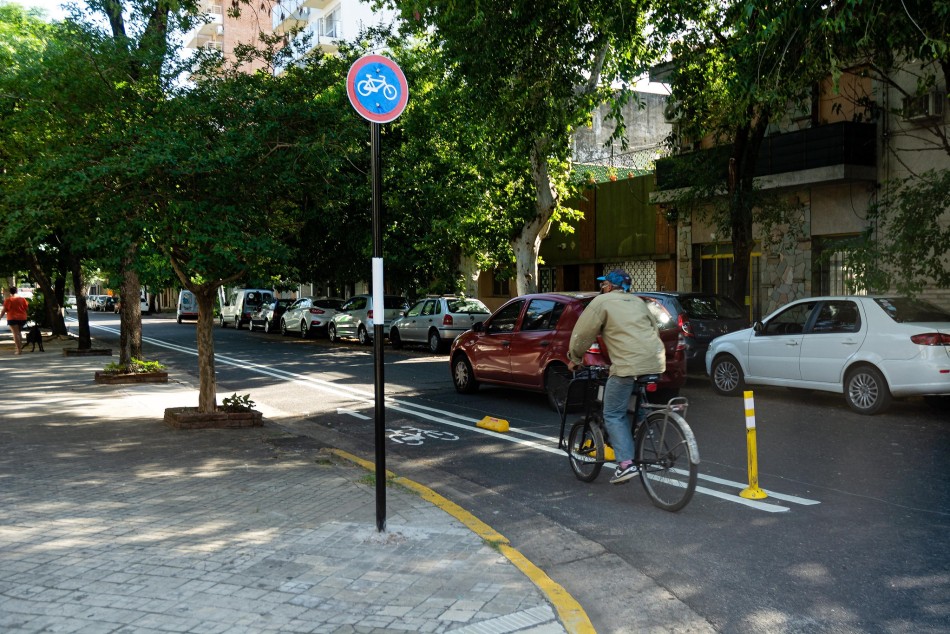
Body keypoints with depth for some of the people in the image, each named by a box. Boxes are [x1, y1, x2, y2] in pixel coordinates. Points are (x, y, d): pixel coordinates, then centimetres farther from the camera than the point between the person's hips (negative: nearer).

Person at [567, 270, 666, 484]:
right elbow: (655, 328, 28)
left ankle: (626, 463, -9)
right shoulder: (637, 301, 25)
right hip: (655, 362, 7)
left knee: (613, 415, 1)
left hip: (629, 364, -7)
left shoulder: (602, 301, 5)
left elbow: (582, 334, 5)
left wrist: (575, 358, 20)